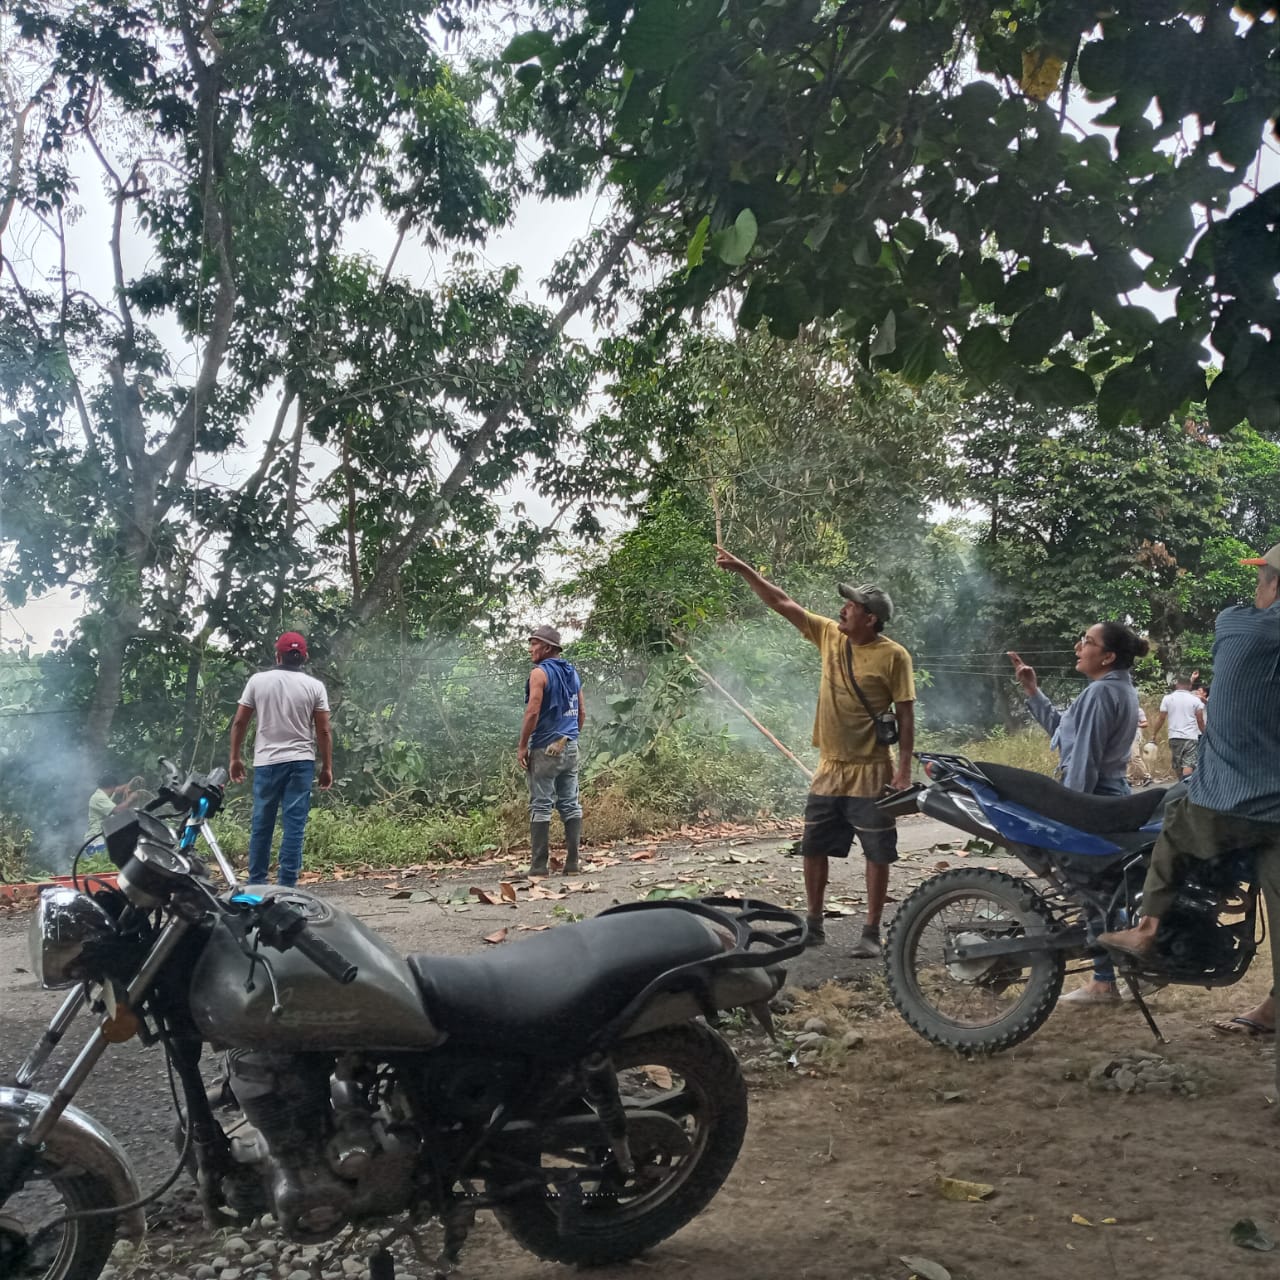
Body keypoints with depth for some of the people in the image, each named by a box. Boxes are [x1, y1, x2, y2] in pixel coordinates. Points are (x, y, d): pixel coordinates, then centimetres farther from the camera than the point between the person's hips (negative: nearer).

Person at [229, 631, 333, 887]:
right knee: (294, 825, -1)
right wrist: (327, 767, 6)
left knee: (261, 825, 10)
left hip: (266, 762, 1)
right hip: (300, 762, -1)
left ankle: (256, 882, 16)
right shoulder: (314, 686, -1)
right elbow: (324, 731, -2)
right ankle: (286, 884, -3)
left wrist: (235, 758, 13)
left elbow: (239, 722, 4)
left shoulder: (258, 681, 2)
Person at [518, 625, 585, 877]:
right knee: (571, 805, 6)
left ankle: (539, 865, -4)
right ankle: (572, 862, 6)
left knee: (541, 806, -4)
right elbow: (581, 712, 18)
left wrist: (522, 746, -11)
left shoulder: (540, 673, -9)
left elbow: (533, 711, -17)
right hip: (570, 748, 7)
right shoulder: (572, 673, 14)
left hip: (545, 749, -7)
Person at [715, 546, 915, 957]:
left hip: (870, 773, -6)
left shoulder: (893, 656, -12)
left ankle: (871, 933, 12)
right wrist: (743, 570, -1)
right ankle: (814, 925, 23)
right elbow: (782, 603, 5)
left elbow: (906, 714, -9)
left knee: (877, 853, 2)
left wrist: (904, 768, -13)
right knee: (814, 848, 11)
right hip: (829, 769, 6)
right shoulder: (829, 635, 2)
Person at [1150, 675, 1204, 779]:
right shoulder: (1195, 699, 2)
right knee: (1188, 765, -10)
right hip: (1191, 737, -2)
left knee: (1177, 766, 14)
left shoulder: (1168, 698, 4)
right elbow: (1200, 720, 1)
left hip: (1174, 737, 2)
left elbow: (1161, 718, 2)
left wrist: (1153, 735, 8)